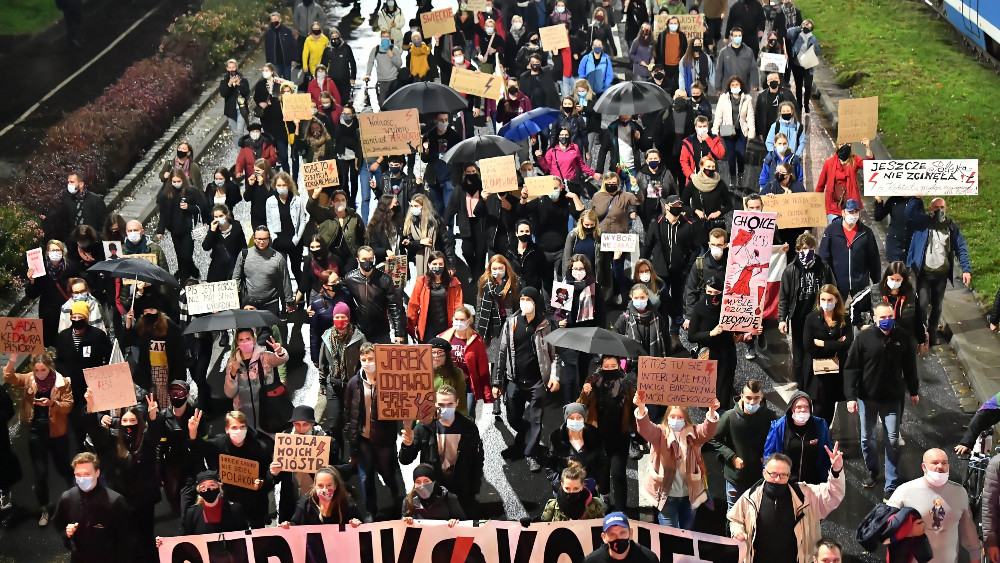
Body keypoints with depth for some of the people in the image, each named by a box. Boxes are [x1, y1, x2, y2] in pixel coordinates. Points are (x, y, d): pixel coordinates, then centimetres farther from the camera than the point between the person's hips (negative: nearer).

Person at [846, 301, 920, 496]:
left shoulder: (903, 338, -7)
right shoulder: (863, 338, -12)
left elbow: (909, 366, 7)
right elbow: (851, 368, -10)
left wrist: (913, 391, 15)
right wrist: (851, 396, -14)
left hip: (892, 399, 0)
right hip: (867, 398, 0)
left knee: (892, 440, 1)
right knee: (867, 438, 15)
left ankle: (891, 485, 9)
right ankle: (872, 470, 41)